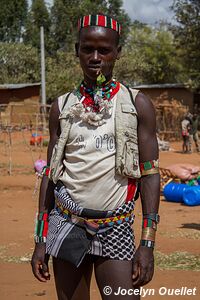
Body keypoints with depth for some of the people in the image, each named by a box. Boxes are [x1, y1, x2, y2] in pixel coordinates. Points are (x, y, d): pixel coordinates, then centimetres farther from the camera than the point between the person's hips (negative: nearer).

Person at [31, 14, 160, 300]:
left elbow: (149, 174, -1)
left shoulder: (137, 104, 2)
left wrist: (148, 244, -8)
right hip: (67, 225, 2)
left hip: (116, 230, -2)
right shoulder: (63, 107, 8)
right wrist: (40, 240, 6)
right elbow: (51, 173, 11)